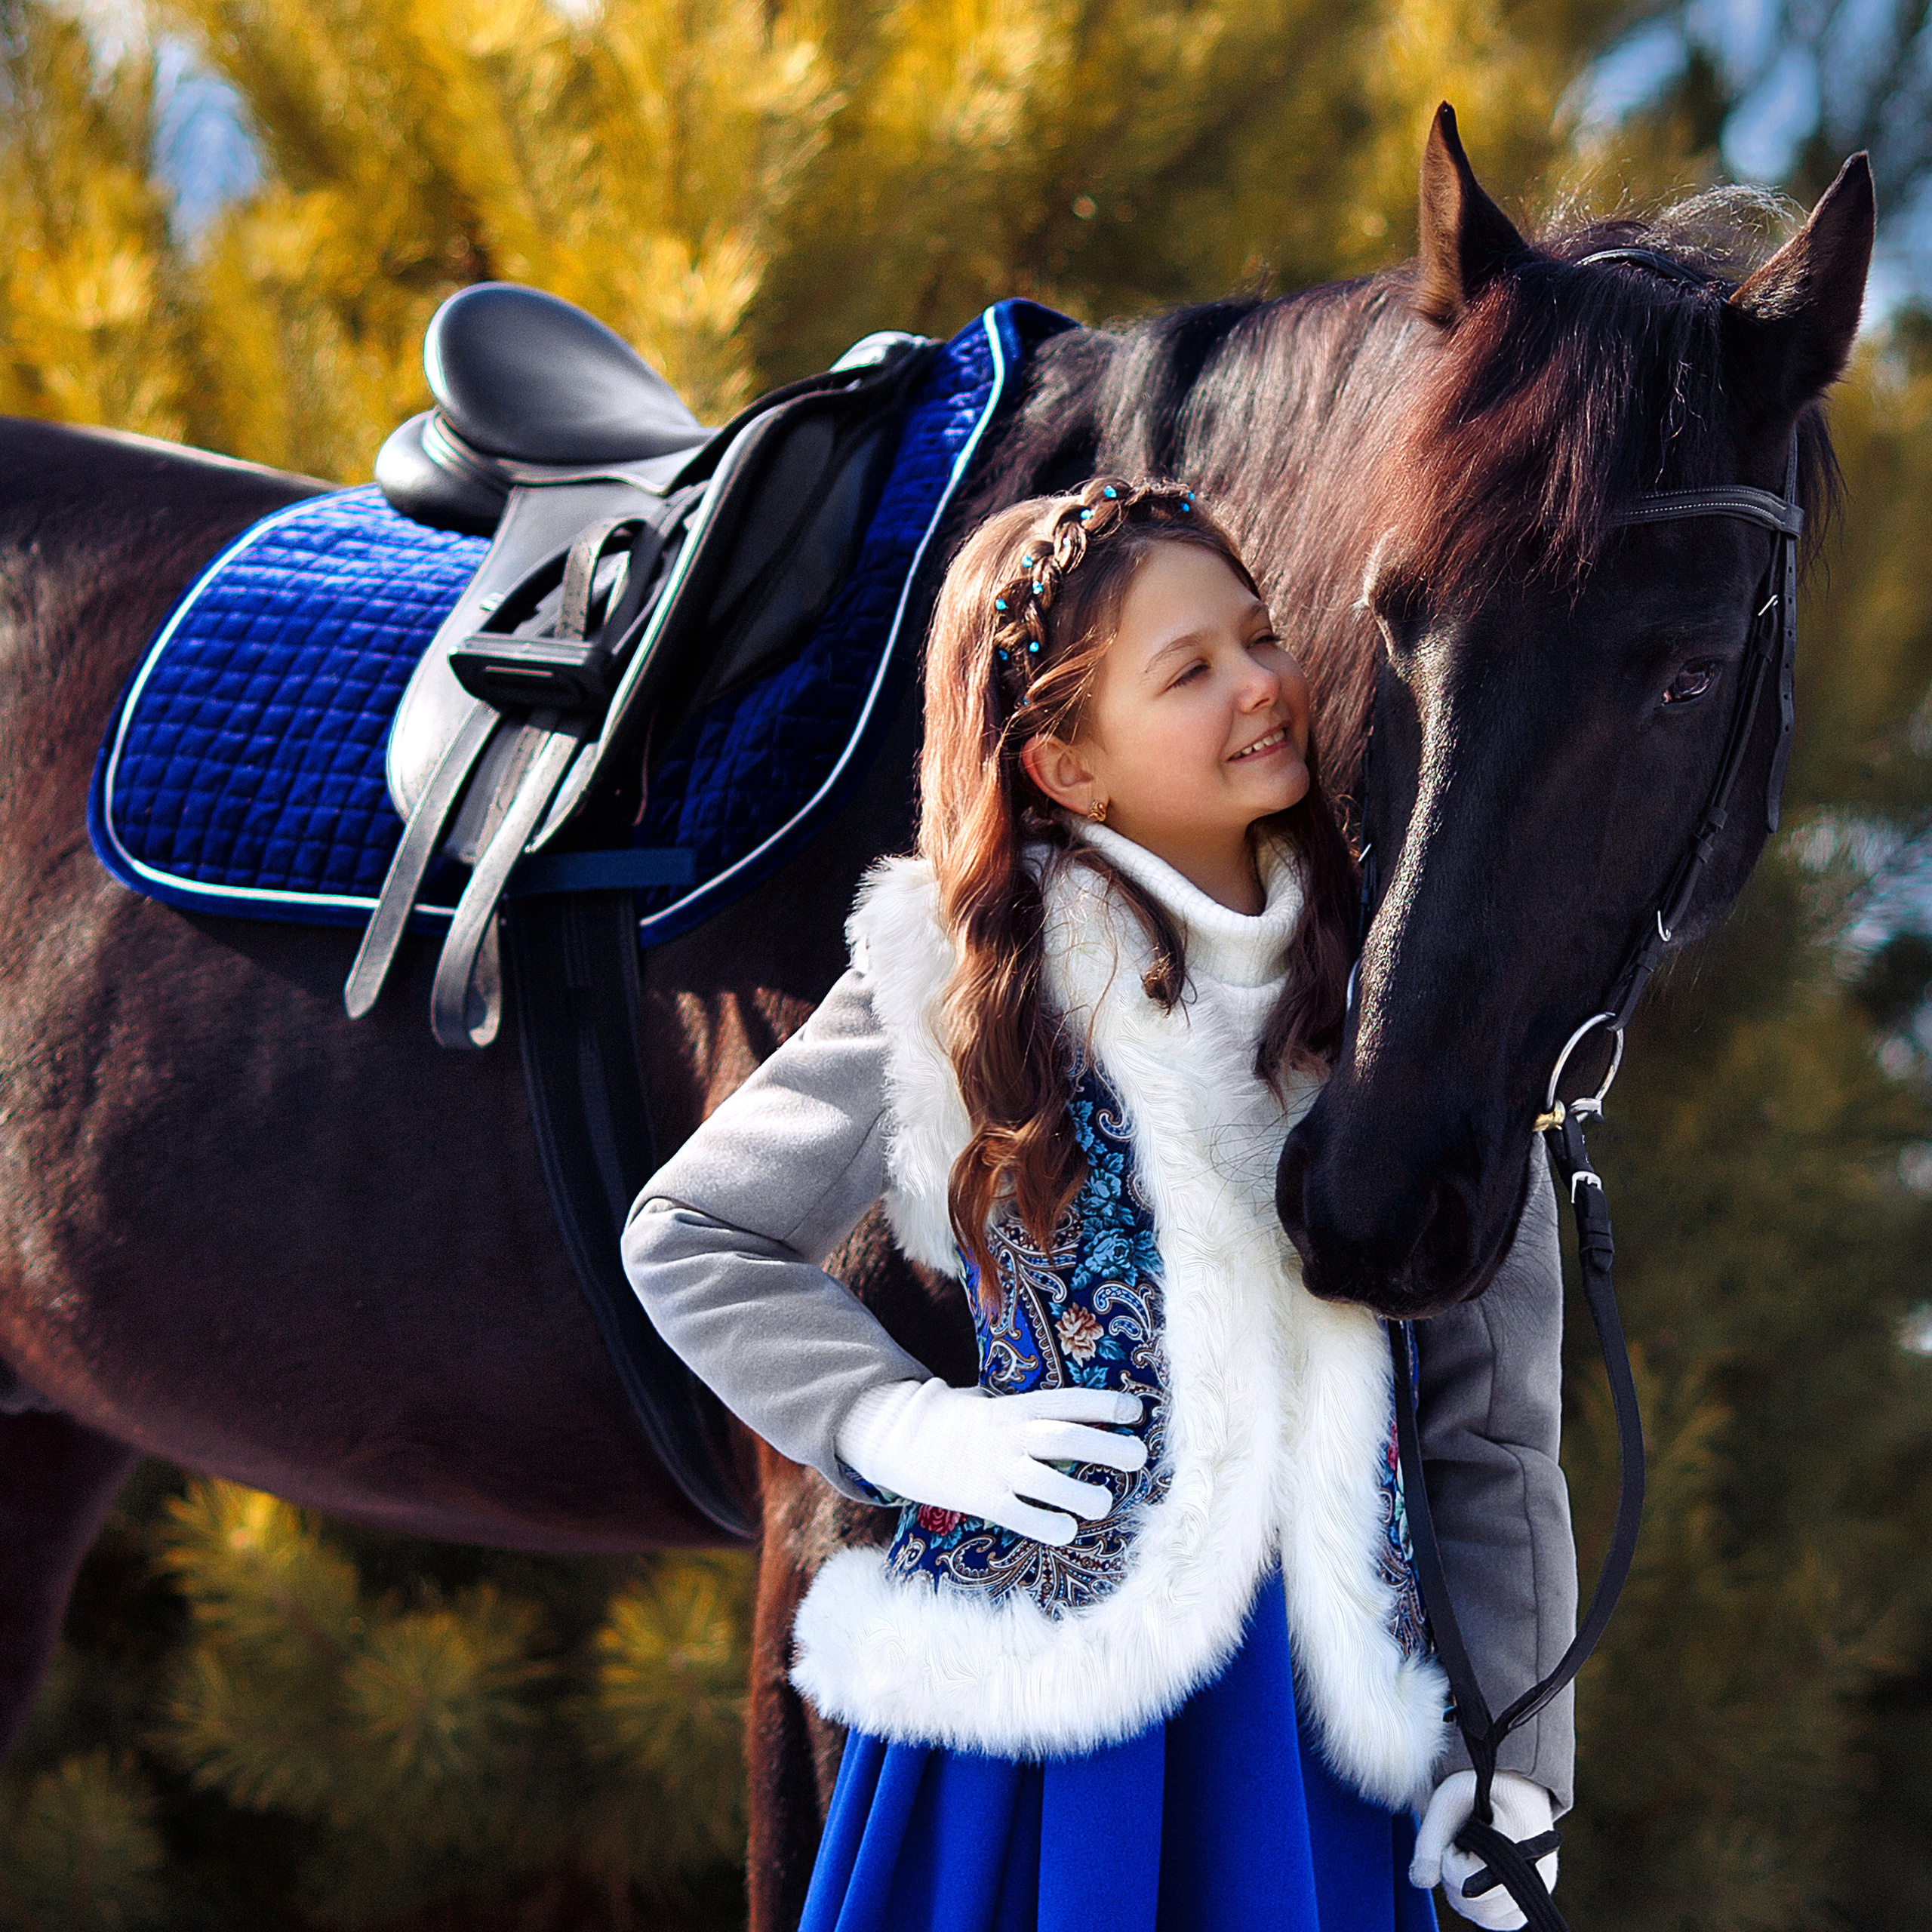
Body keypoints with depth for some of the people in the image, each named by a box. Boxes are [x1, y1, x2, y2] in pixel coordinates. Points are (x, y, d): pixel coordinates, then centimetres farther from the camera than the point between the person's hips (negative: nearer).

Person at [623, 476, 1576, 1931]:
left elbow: (1491, 1418, 8)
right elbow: (687, 1238, 8)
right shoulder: (972, 978, -2)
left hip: (1329, 1702, 2)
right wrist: (911, 1431, -7)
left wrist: (1511, 1753, 2)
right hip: (1044, 1687, -2)